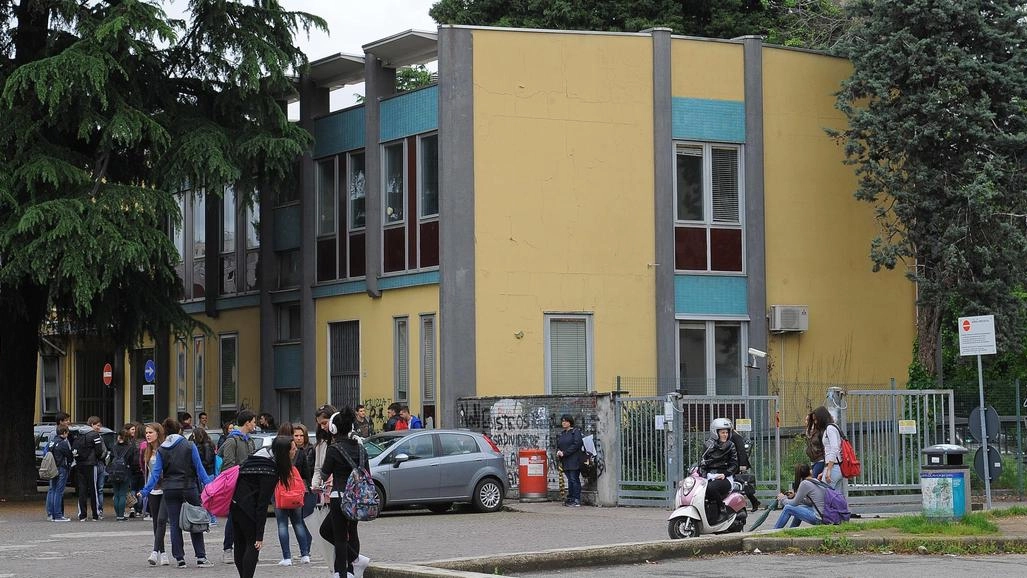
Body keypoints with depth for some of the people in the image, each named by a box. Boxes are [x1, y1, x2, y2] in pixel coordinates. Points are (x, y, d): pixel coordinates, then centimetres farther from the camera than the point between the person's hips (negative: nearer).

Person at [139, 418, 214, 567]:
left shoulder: (161, 450, 1)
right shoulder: (189, 446, -4)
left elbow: (156, 473, -2)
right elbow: (199, 468, -5)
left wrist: (145, 491, 2)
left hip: (170, 491, 1)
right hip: (189, 488, -1)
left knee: (175, 525, 7)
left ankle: (180, 558, 5)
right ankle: (201, 557, 3)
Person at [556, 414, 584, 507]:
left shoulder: (576, 432, -4)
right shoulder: (561, 434, 18)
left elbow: (576, 445, -14)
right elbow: (558, 445, 22)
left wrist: (564, 453, -15)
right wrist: (558, 452, -2)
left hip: (574, 460, -7)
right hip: (565, 461, 7)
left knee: (574, 479, -8)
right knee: (570, 480, 10)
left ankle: (577, 500, -7)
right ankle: (570, 499, 12)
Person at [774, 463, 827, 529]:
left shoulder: (805, 483, -9)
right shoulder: (818, 482, 14)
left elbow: (794, 503, 0)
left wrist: (783, 499, 18)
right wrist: (795, 496, 23)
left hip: (818, 518, -8)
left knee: (787, 508, 0)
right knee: (799, 507, 28)